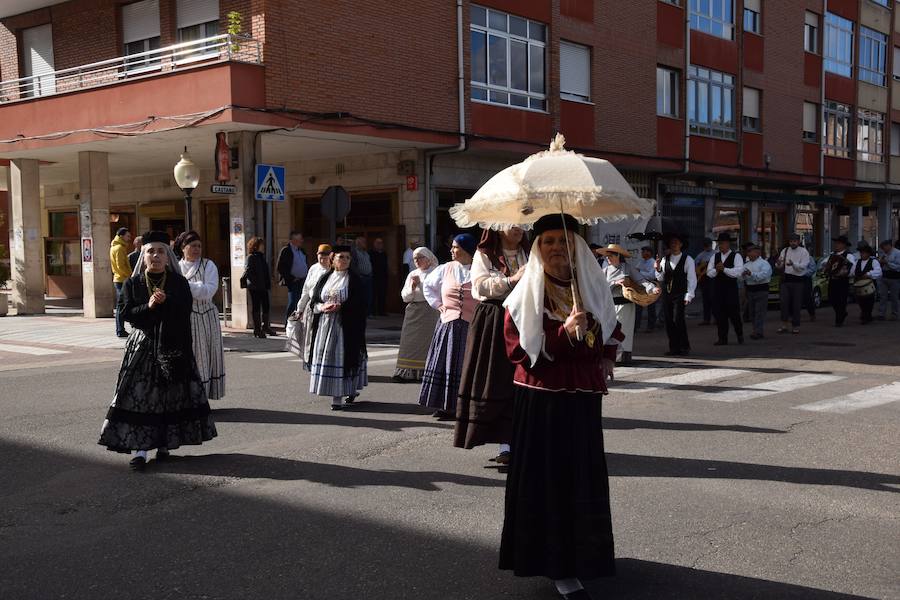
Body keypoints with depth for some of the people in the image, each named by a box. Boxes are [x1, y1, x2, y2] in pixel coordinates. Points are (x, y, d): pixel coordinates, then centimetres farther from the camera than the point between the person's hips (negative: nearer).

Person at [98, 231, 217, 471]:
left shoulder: (179, 283, 5)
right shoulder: (132, 284, 6)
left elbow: (184, 315, 1)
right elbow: (127, 313, -3)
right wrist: (149, 306, -16)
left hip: (173, 345, 1)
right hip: (142, 346, 0)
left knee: (172, 395, 2)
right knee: (140, 395, -6)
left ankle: (164, 444, 12)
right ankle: (139, 449, -7)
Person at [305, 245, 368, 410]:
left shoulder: (354, 280, 1)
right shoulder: (325, 278, 12)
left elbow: (358, 304, -7)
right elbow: (314, 301, 10)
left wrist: (340, 307, -17)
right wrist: (323, 307, -10)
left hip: (345, 326, -4)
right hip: (324, 324, 4)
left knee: (340, 357, -7)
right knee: (325, 357, 3)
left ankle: (338, 398, -4)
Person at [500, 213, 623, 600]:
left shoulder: (595, 289, 8)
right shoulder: (526, 295, -5)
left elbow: (610, 334, 24)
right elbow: (518, 350, -11)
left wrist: (606, 361, 5)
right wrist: (564, 333, -21)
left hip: (584, 399, 4)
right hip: (541, 401, -4)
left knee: (584, 478, 11)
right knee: (547, 480, -2)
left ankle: (580, 555, 29)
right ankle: (559, 567, 7)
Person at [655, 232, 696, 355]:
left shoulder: (688, 260, 1)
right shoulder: (664, 260, 13)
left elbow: (692, 279, -3)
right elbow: (661, 279, 15)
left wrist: (688, 296, -10)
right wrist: (658, 269, -3)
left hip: (680, 295, -5)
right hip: (666, 294, 5)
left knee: (678, 320, -14)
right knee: (669, 321, 2)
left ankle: (684, 347, -2)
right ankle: (674, 348, 10)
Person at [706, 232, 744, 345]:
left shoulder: (736, 256, -2)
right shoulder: (714, 256, 12)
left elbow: (739, 271, -15)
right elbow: (709, 273, 7)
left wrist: (724, 269, -21)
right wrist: (716, 270, -13)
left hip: (731, 288, -4)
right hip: (717, 288, 4)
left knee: (733, 313, 0)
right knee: (719, 313, 3)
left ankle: (740, 335, 23)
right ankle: (723, 338, 10)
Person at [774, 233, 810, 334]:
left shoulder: (803, 252, -1)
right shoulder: (784, 251, 10)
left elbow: (803, 265, -14)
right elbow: (779, 267, 11)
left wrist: (793, 264, -32)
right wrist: (778, 264, -14)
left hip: (798, 280, -3)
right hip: (786, 279, 3)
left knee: (796, 304, 2)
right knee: (784, 301, -6)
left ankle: (795, 326, 11)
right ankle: (784, 325, -1)